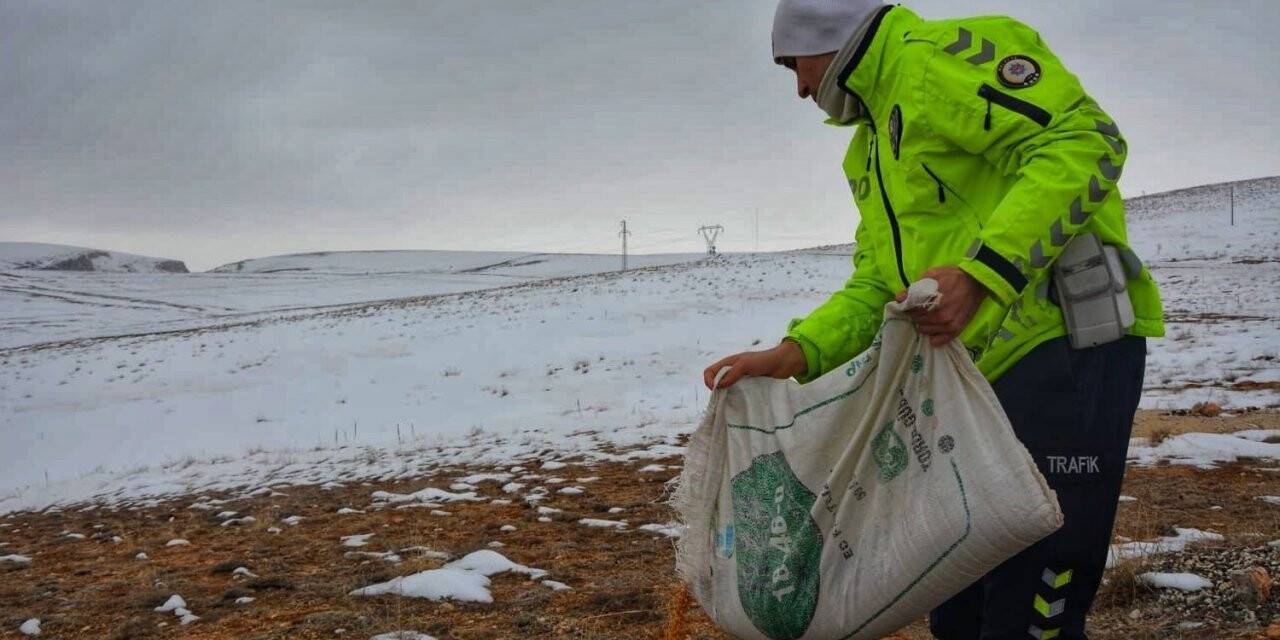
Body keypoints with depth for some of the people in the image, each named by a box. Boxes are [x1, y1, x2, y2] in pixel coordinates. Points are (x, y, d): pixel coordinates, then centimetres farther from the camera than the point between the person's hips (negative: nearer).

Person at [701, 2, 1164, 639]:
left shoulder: (944, 55, -7)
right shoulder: (872, 154, 23)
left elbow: (1084, 139, -19)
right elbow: (877, 285, 19)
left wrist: (981, 272, -30)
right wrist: (796, 354, 3)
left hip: (1063, 346, -10)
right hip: (979, 374, 10)